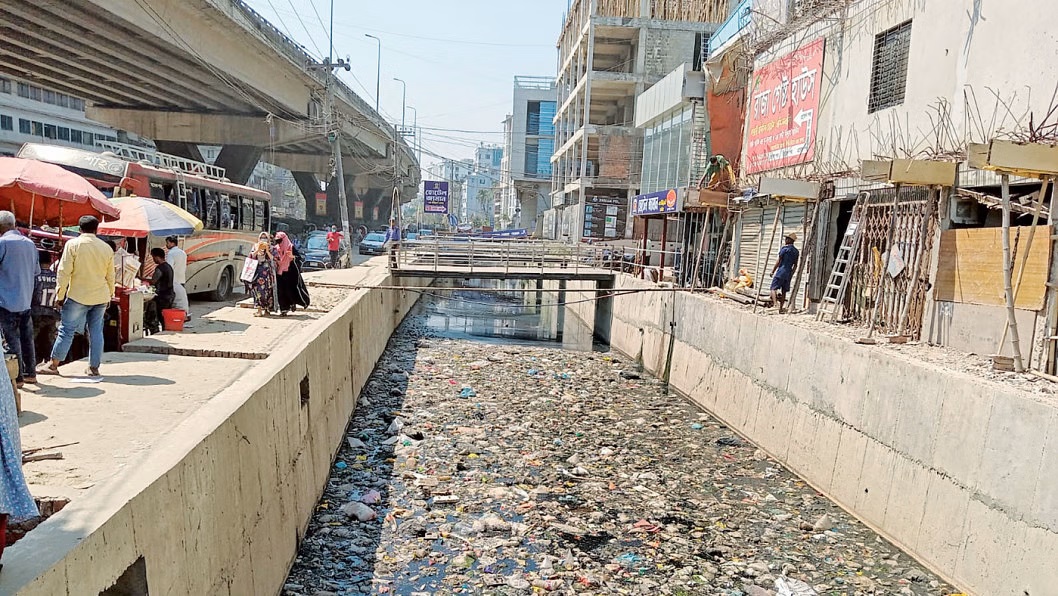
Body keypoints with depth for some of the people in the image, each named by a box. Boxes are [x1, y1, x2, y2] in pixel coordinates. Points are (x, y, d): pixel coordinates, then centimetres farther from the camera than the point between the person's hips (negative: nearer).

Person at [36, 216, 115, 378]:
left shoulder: (73, 244, -6)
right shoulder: (107, 248, 4)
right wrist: (110, 295, 22)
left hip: (78, 296, -3)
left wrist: (59, 295, -3)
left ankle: (53, 365, 14)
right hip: (101, 297, 3)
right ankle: (94, 367, 8)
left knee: (67, 330, 5)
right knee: (96, 331, 6)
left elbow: (64, 272, -9)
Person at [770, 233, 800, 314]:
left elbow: (779, 261, -8)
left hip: (781, 271, -6)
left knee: (773, 288, -7)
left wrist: (773, 271, -2)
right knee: (784, 291, 10)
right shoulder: (796, 251, 11)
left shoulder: (784, 248, -8)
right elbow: (795, 265, 14)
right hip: (788, 273, 6)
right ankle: (781, 308, 11)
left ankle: (775, 304, -26)